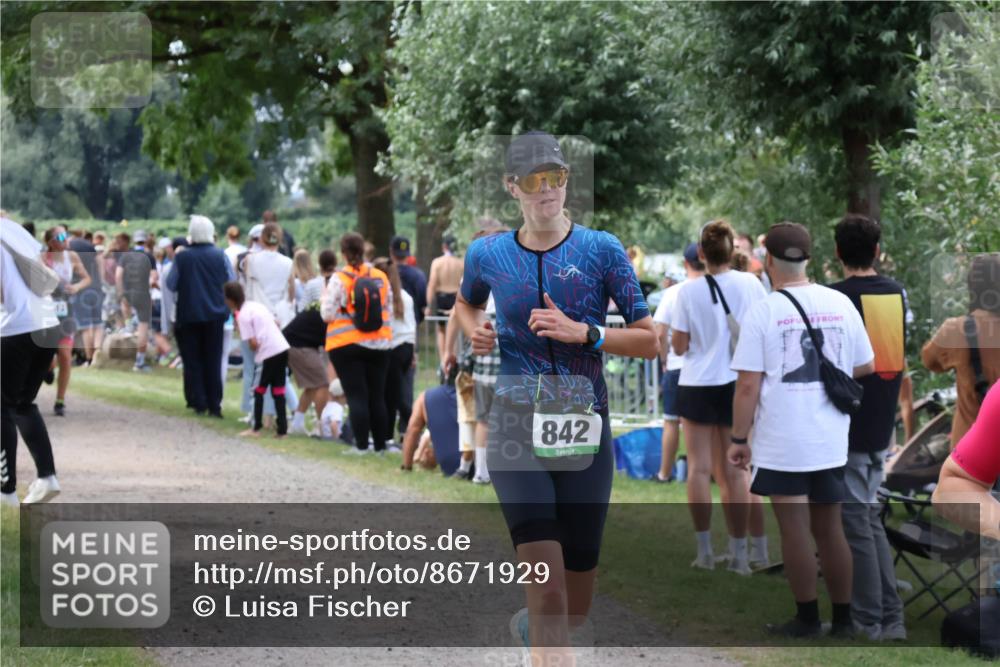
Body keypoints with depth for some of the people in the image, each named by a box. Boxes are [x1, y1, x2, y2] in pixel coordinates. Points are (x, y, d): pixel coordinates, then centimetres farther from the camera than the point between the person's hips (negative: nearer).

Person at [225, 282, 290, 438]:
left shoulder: (242, 315, -7)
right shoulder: (257, 305, 15)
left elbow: (254, 344, -11)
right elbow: (276, 324, 17)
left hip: (269, 354, -7)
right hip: (283, 348, 7)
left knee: (259, 390, 6)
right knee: (278, 390, 10)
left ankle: (256, 428, 10)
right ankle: (282, 429, 9)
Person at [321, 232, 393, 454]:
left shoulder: (338, 279, -11)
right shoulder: (381, 278, 2)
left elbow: (327, 314, -10)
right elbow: (389, 311, 9)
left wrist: (324, 300, 10)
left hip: (347, 346, -4)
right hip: (379, 345, 4)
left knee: (356, 396, -1)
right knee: (377, 396, 10)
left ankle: (361, 445, -5)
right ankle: (381, 445, 12)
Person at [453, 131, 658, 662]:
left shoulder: (602, 251, -1)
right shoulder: (488, 254, 4)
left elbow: (649, 341, -1)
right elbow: (466, 303, 27)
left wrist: (584, 333, -15)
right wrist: (476, 333, 5)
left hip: (585, 432, 1)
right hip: (516, 432, -1)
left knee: (576, 606, 10)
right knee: (548, 589, -17)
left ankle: (528, 626, 45)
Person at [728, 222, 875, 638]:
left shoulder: (763, 311, -10)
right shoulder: (841, 304, 1)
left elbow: (748, 386, -12)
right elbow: (866, 367, 10)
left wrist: (739, 439, -2)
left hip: (782, 444, -4)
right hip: (831, 442, 4)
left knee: (795, 531, 5)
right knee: (830, 529, 14)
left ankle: (807, 619, 11)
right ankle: (843, 620, 19)